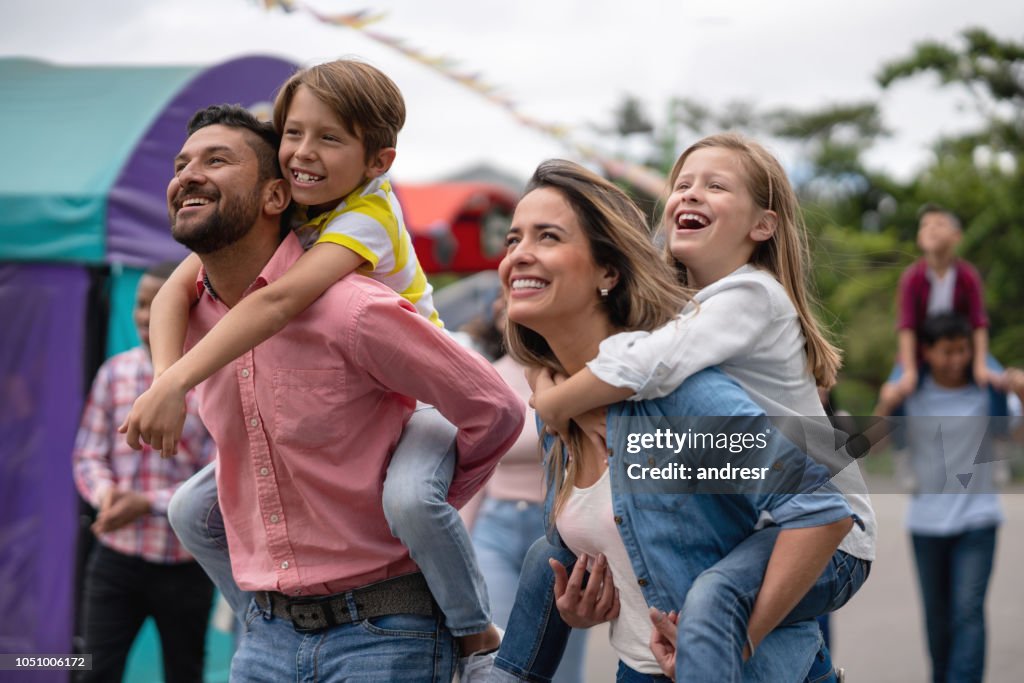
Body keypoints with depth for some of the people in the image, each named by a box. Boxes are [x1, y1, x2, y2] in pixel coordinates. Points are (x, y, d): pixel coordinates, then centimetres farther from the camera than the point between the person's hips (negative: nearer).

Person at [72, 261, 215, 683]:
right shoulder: (115, 372, 2)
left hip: (185, 566, -2)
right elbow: (87, 454, 6)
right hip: (115, 557, 2)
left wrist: (149, 503, -20)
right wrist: (105, 491, -15)